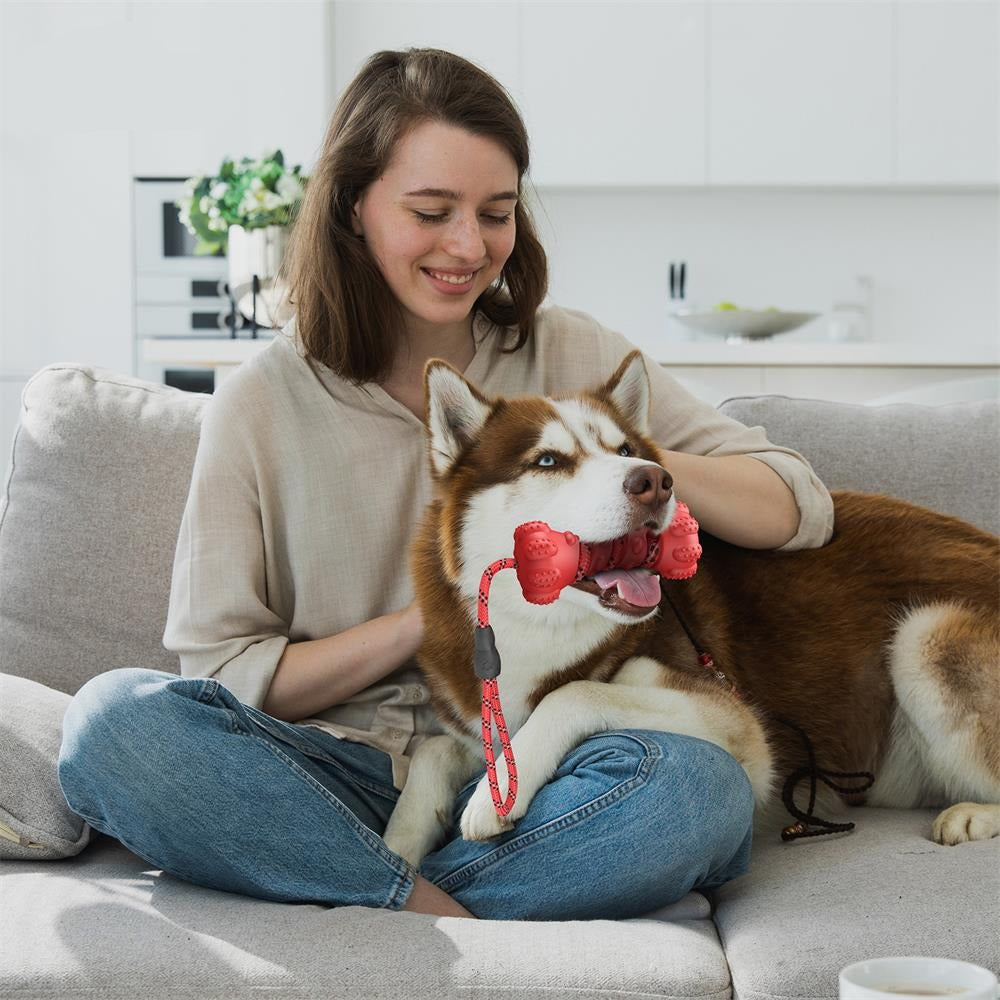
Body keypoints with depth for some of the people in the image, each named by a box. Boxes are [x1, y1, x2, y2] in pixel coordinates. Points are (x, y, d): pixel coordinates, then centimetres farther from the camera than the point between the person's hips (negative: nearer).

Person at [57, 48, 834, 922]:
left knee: (700, 785, -31)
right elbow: (222, 679, 0)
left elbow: (802, 510, 5)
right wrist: (433, 614, -9)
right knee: (112, 719, -28)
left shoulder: (573, 358, 6)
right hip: (339, 776, 0)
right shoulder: (262, 406, 2)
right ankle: (443, 916, -25)